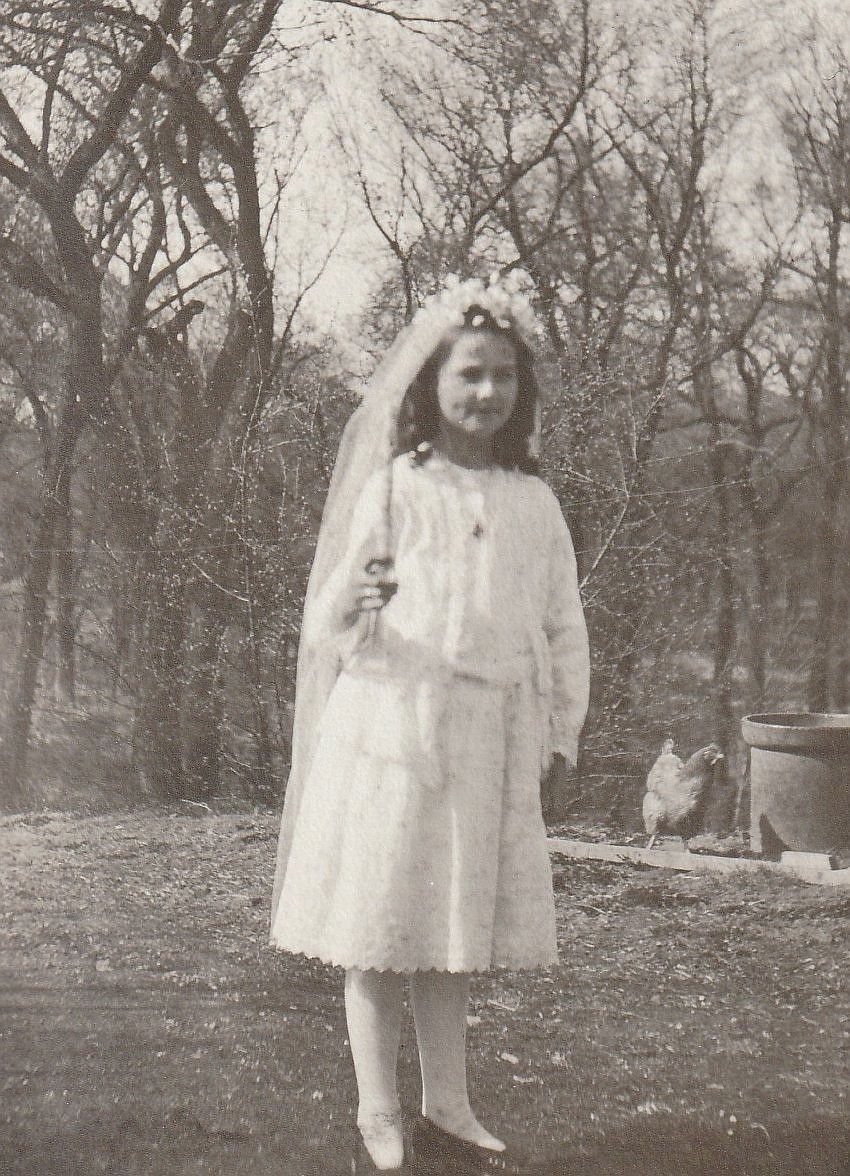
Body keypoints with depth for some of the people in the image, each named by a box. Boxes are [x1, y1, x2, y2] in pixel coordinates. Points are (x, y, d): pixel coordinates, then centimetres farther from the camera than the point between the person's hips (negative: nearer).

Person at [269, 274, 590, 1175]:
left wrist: (562, 730, 10)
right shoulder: (391, 488, -2)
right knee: (377, 933, 1)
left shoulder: (534, 503, 9)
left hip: (490, 740, 4)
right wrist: (354, 604, -25)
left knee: (455, 930, 12)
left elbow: (564, 627, 15)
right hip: (388, 726, -3)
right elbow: (326, 624, -3)